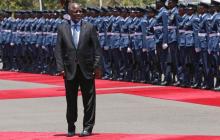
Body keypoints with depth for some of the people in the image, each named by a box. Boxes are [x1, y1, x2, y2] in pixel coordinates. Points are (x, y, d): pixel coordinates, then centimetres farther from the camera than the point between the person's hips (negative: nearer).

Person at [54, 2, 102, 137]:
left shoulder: (89, 27, 1)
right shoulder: (62, 28, 3)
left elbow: (97, 48, 1)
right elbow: (59, 49, 2)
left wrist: (97, 66, -7)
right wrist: (61, 68, -6)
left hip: (87, 69, -1)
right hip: (70, 70, 1)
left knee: (89, 99, 2)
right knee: (71, 100, 8)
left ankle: (88, 127, 9)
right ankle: (71, 127, 18)